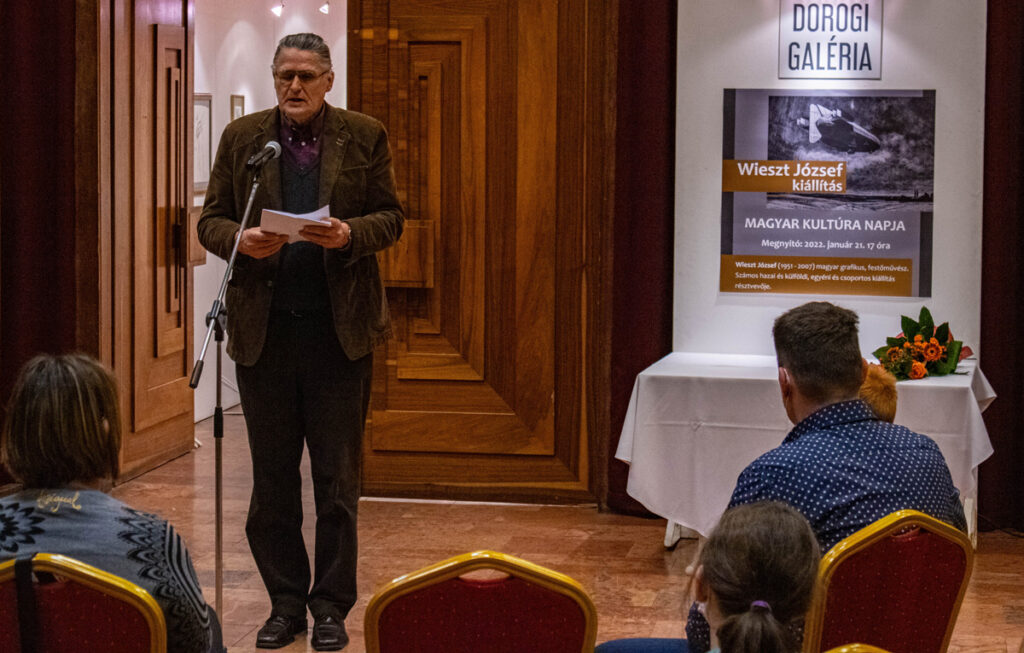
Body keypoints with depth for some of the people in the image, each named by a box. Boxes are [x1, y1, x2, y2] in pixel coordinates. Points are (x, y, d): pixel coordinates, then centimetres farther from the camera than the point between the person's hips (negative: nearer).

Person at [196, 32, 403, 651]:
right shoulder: (242, 137, 7)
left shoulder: (365, 136, 3)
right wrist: (240, 240, -14)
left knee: (337, 477, 3)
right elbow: (211, 218, 8)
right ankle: (286, 603, 17)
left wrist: (349, 235, -16)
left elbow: (390, 217, 4)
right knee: (272, 477, 7)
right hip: (263, 326, 2)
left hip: (340, 326, -1)